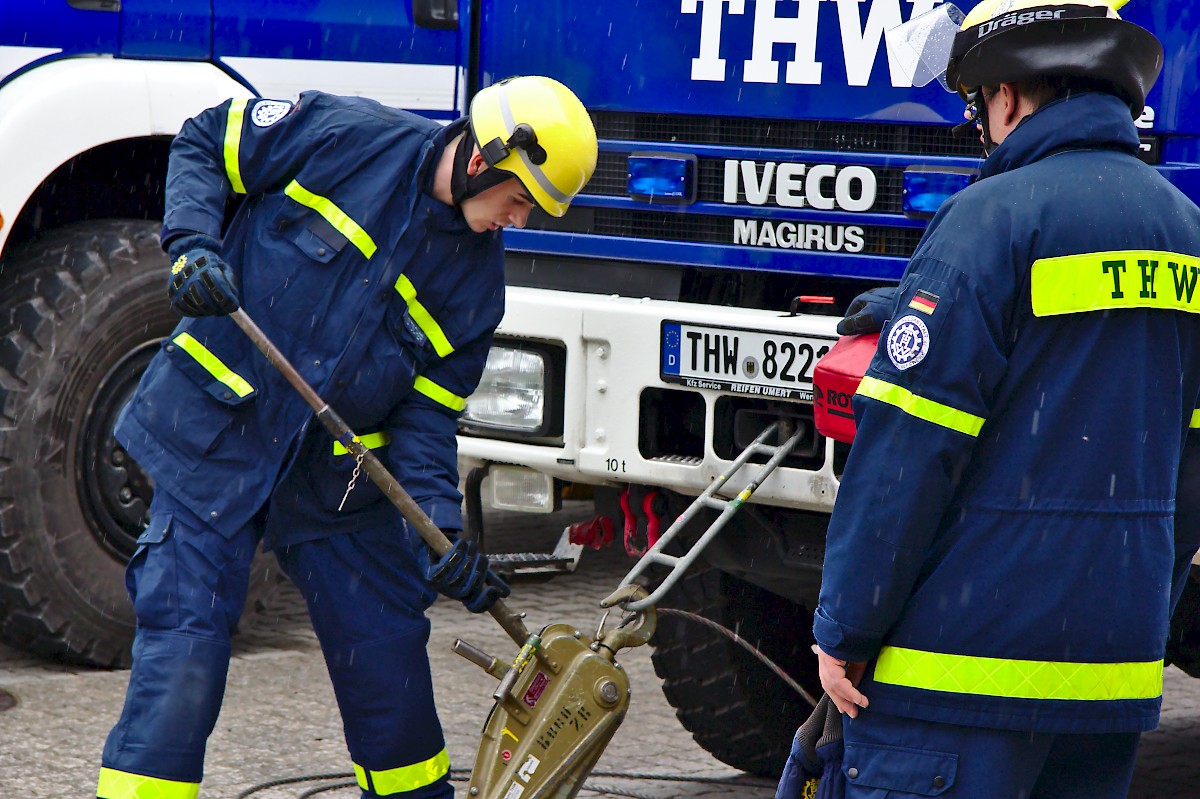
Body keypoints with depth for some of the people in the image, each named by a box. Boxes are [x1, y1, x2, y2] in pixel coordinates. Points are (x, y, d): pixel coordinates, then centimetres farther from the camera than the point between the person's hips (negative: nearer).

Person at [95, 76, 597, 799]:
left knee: (387, 644, 9)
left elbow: (427, 412, 1)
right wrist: (192, 245, -19)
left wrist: (443, 529, -13)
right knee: (187, 631, -12)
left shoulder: (478, 279, 2)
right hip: (215, 436, -5)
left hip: (337, 470, 5)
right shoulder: (348, 137, -11)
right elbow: (203, 145, -1)